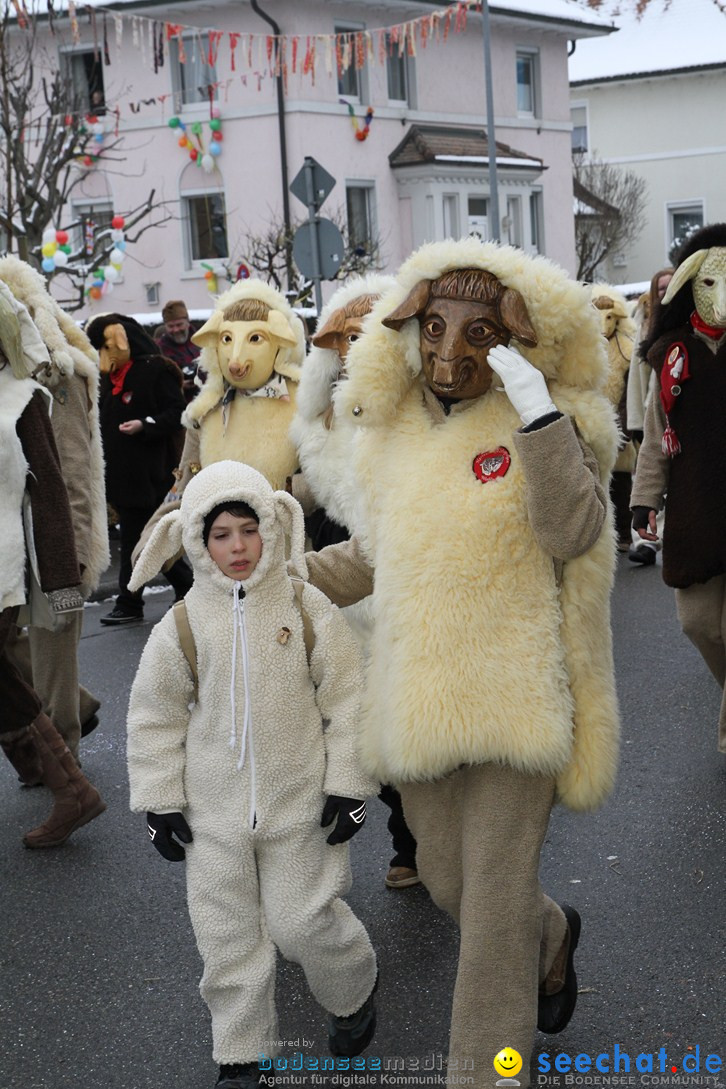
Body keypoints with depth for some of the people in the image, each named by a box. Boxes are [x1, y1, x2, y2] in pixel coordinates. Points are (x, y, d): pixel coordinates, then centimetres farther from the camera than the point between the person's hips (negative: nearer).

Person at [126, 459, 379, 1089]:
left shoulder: (307, 611, -7)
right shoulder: (183, 626, -5)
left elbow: (348, 700, -3)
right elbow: (155, 717, 4)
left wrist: (349, 781, -4)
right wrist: (159, 800, 3)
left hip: (299, 801, -1)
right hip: (214, 810, 2)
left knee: (302, 922, 2)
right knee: (227, 935, 8)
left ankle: (354, 991, 34)